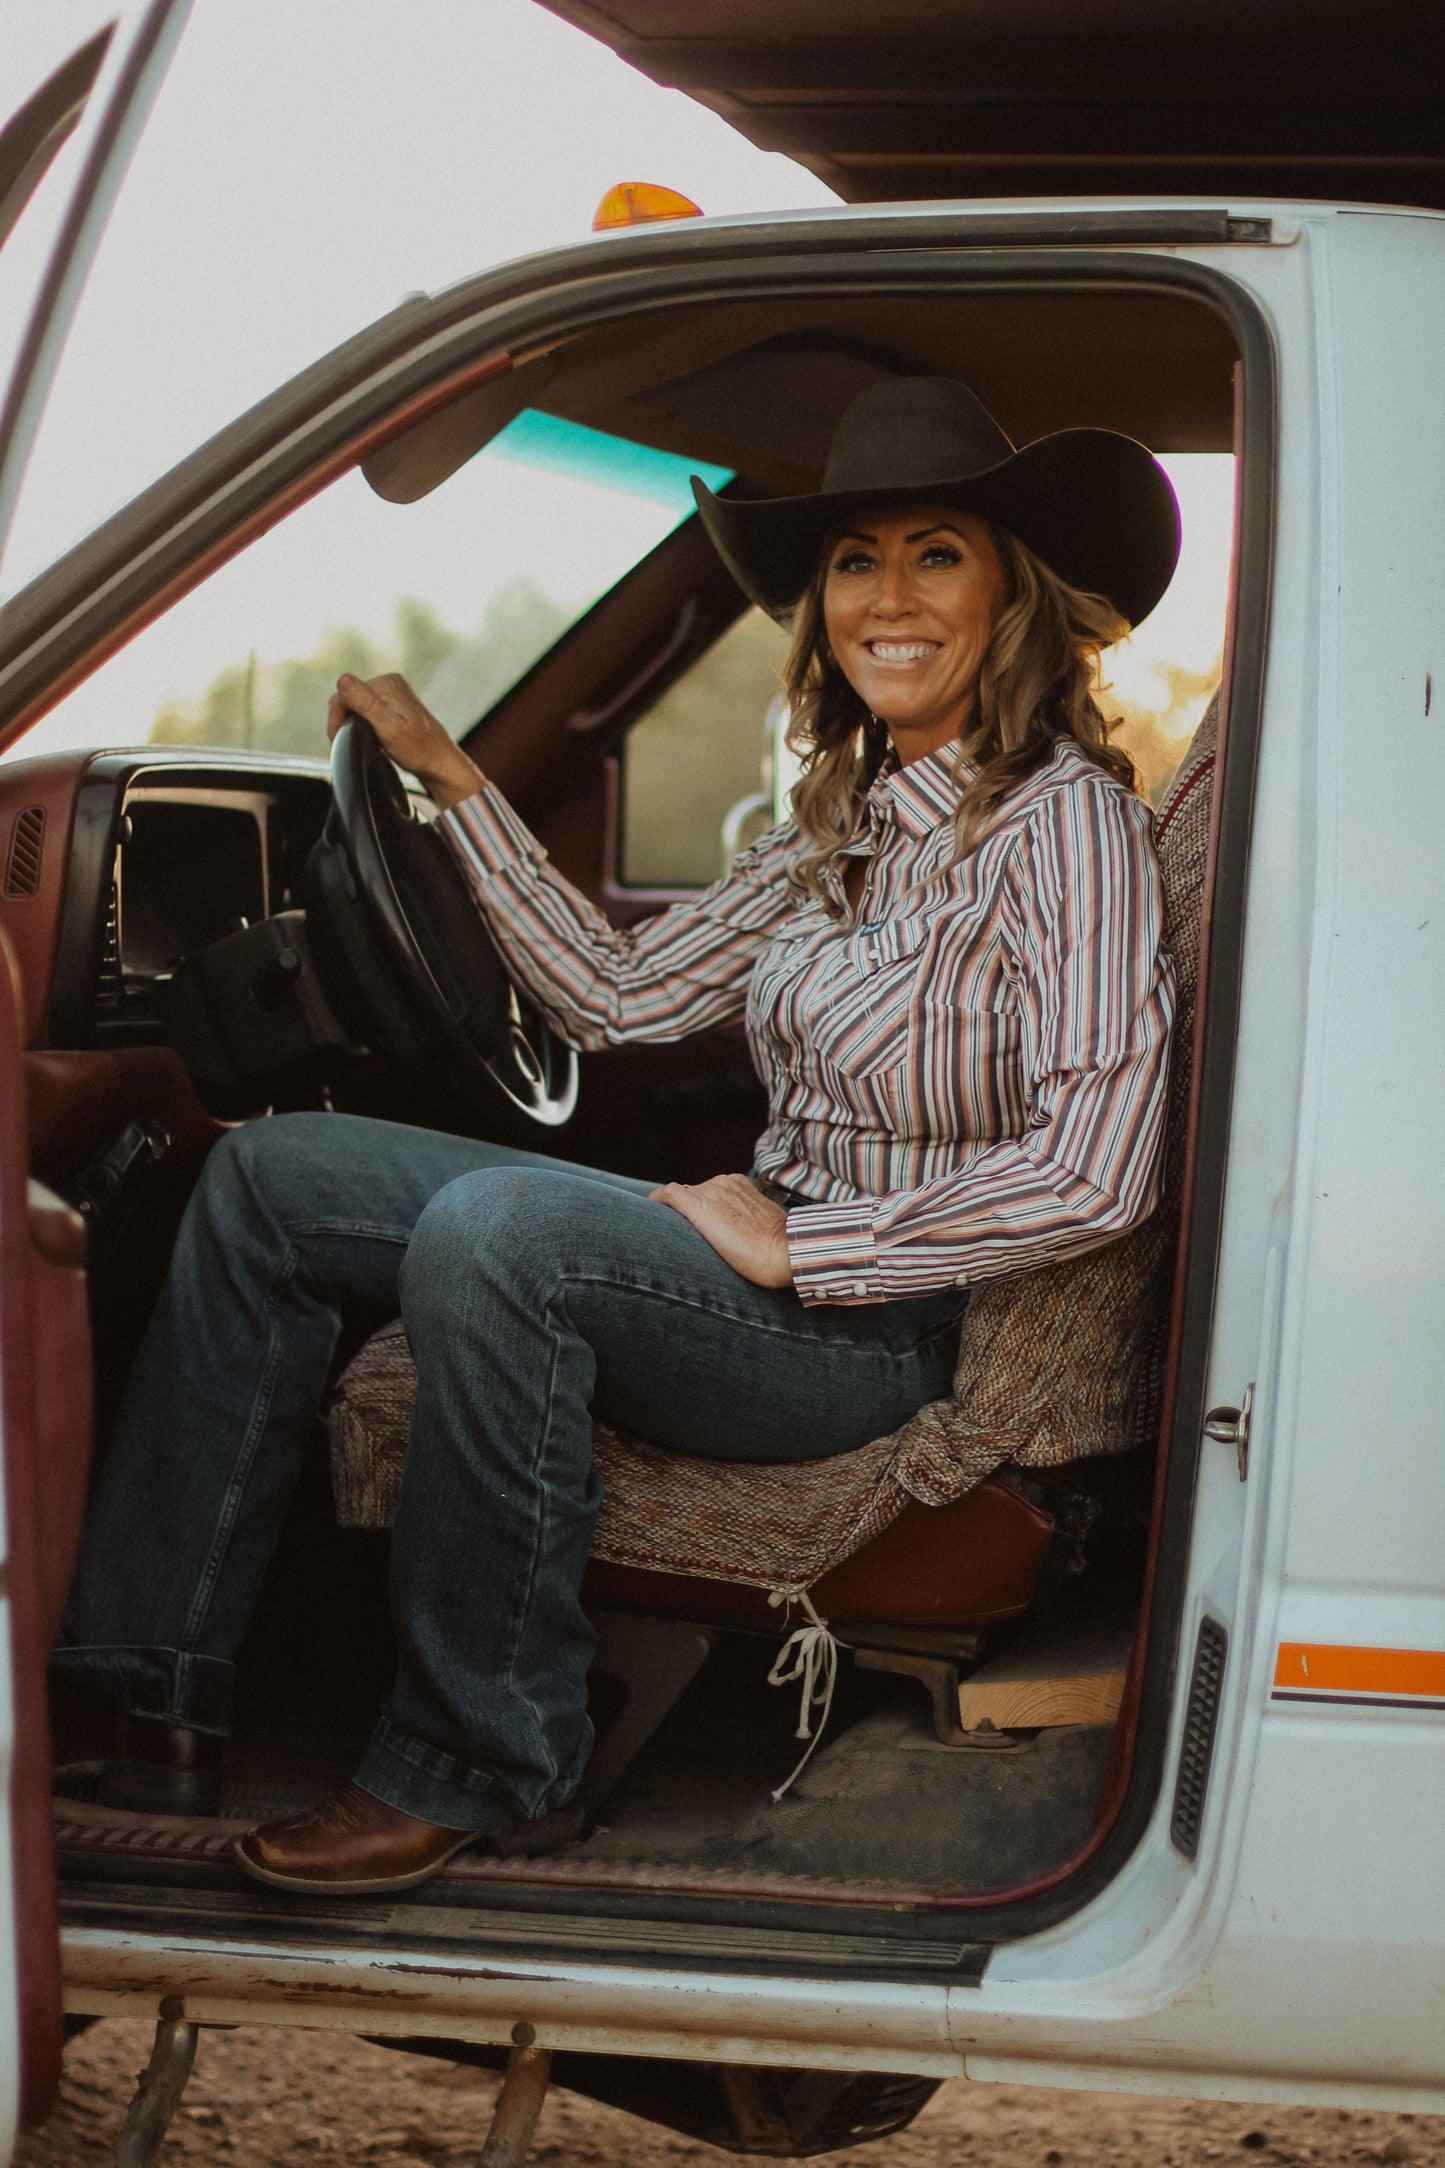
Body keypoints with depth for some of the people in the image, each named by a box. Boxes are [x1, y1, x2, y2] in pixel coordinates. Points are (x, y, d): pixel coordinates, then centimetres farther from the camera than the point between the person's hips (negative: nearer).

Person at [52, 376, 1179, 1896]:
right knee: (274, 1175, 3)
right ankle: (151, 1689, 0)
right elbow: (619, 995, 16)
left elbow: (1093, 1174, -21)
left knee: (491, 1230, -34)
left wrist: (799, 1243, -18)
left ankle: (480, 1772, -19)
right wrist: (455, 782, 14)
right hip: (771, 1269, 9)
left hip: (883, 1332, -9)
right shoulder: (841, 827, 13)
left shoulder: (1065, 819, -12)